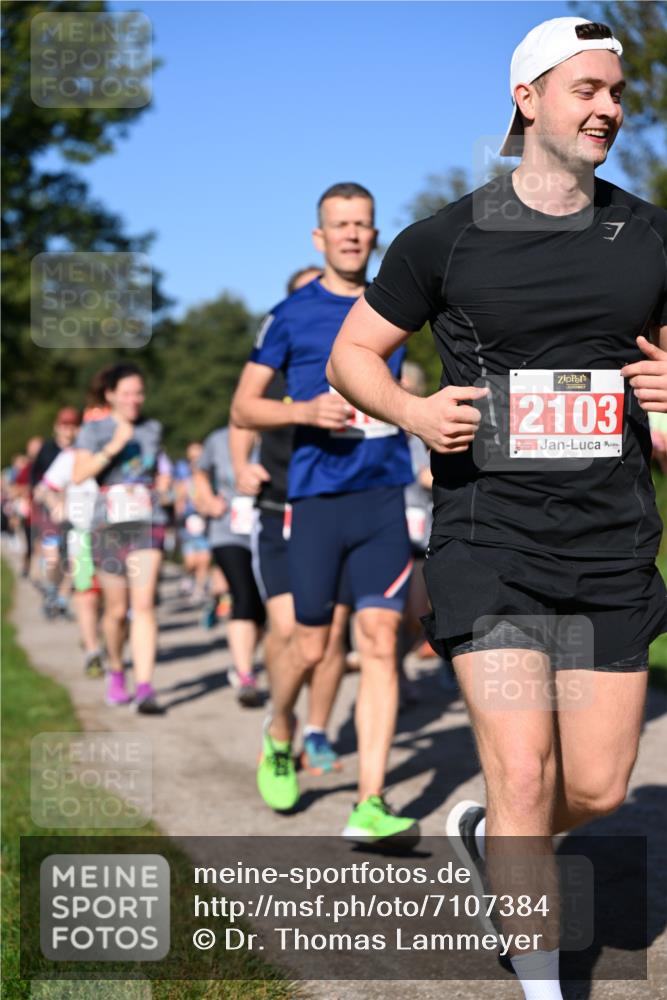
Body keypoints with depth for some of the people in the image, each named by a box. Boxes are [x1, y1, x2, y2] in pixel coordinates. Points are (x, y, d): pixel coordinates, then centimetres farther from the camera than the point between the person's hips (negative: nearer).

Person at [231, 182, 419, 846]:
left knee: (380, 641, -8)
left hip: (386, 495, 2)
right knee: (311, 646, 4)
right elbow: (242, 408, 3)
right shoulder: (292, 314, 2)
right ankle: (279, 735, 37)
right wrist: (306, 409, -13)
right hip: (317, 496, -2)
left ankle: (370, 805, -8)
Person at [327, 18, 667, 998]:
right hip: (489, 540, -3)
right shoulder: (446, 241, -2)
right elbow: (351, 352, 8)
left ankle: (488, 833, 40)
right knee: (524, 774, -9)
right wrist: (416, 411, -12)